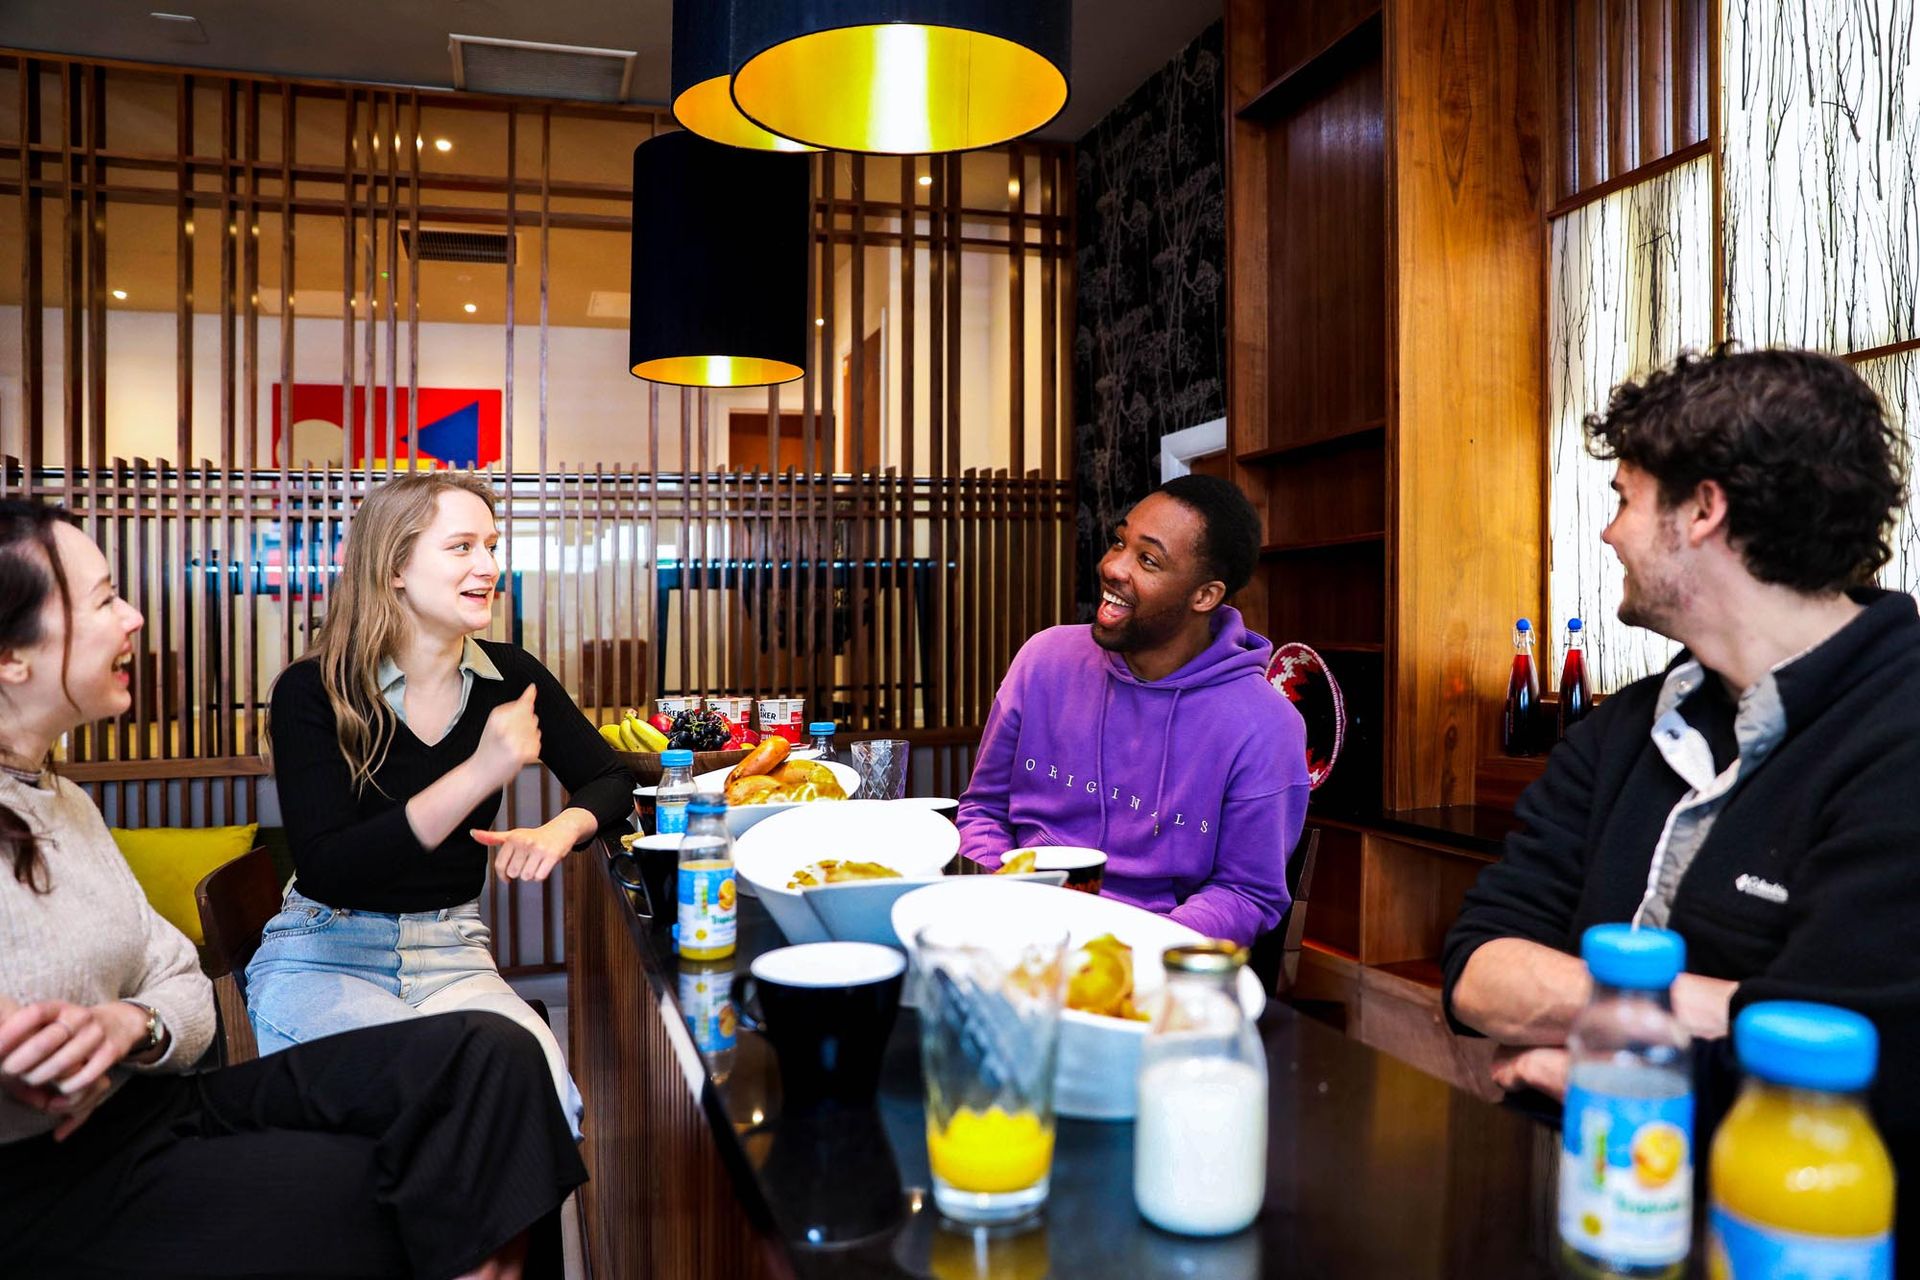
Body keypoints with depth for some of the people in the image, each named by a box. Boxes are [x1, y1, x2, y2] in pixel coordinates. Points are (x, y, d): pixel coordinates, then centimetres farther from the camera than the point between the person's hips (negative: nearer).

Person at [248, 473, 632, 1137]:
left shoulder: (511, 678, -2)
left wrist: (561, 828, -18)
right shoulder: (312, 690, -11)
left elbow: (608, 779, 7)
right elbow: (326, 871, -20)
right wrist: (479, 775, -31)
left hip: (453, 957, 3)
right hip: (323, 956, -2)